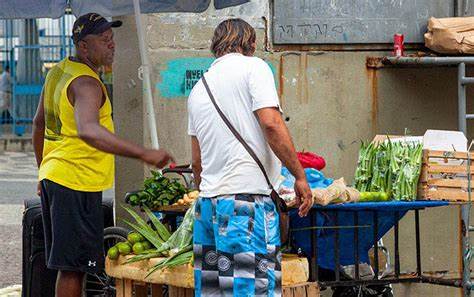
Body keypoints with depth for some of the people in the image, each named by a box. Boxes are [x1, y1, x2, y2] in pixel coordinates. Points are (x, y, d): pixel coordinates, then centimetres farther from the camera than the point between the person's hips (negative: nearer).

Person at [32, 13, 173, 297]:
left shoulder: (59, 71, 13)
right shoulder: (86, 83, -18)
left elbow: (39, 123, 25)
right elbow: (88, 131, -37)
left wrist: (44, 170, 35)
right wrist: (144, 154, -43)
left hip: (54, 176, 10)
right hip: (77, 181, -10)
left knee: (69, 264, 15)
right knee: (74, 266, -7)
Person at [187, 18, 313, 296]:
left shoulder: (199, 88, 20)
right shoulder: (253, 67, 0)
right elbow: (271, 123, -13)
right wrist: (300, 176, -8)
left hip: (208, 201, 7)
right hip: (248, 197, -7)